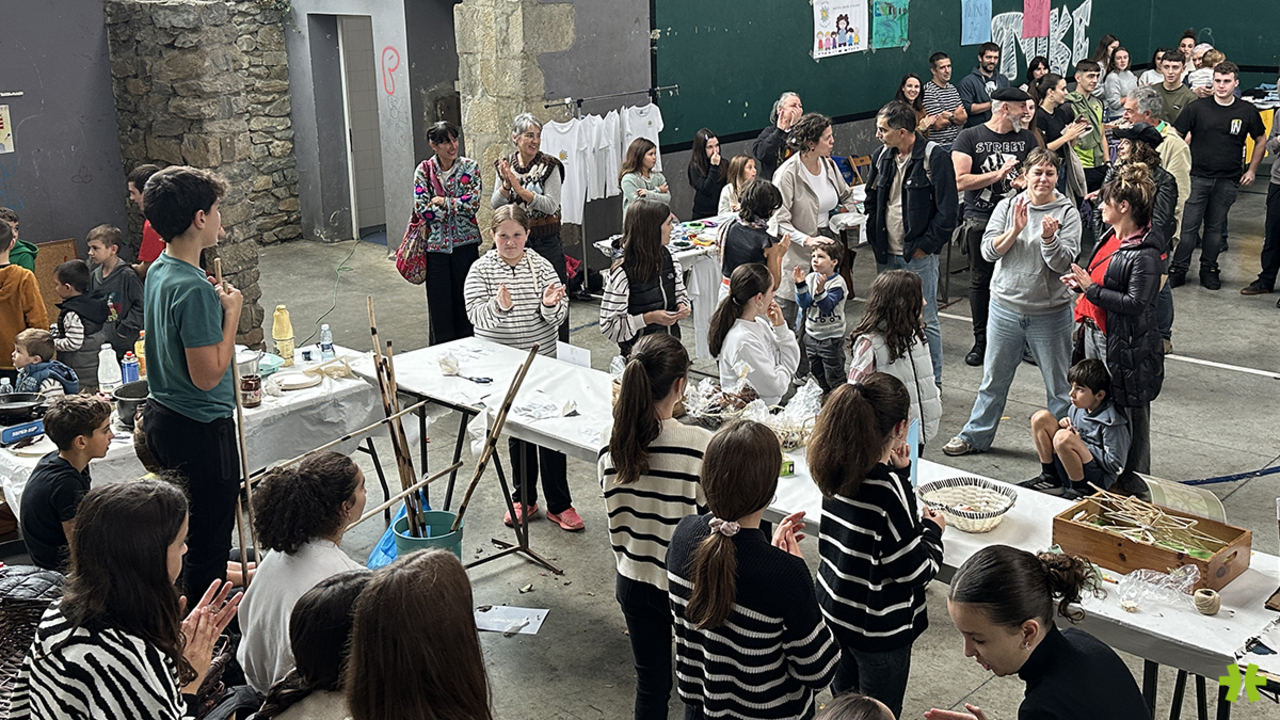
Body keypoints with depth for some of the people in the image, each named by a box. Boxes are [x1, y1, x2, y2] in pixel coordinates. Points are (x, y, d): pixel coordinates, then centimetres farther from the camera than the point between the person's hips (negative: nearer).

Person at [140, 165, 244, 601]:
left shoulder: (158, 272, 6)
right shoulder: (193, 289, -25)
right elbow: (208, 375, -24)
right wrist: (232, 311, -17)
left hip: (162, 417, 10)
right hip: (200, 430, -10)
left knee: (185, 535, 23)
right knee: (209, 541, 3)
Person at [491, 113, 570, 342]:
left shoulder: (549, 166, -6)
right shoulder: (505, 166, 7)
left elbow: (551, 205, -14)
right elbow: (495, 205, 4)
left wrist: (520, 189, -20)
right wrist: (506, 185, -14)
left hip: (546, 242, -3)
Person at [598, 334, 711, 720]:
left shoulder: (613, 449, -10)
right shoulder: (700, 445, -23)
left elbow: (617, 528, 0)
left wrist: (628, 576, 14)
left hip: (634, 583, 4)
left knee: (650, 685, 20)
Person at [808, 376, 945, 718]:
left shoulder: (838, 470, -8)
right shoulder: (887, 488, -29)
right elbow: (914, 571, -22)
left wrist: (899, 472, 0)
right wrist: (933, 530, -5)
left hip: (834, 609, 7)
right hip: (879, 628, -7)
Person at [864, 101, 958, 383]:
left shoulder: (934, 157, -11)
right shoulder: (882, 156, 9)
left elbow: (947, 209, -14)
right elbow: (871, 201, 19)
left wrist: (924, 245, -14)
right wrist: (876, 241, 8)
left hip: (919, 255, -6)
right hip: (887, 254, 6)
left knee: (925, 321, 2)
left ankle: (932, 382, 14)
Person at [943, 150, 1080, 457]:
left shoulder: (1067, 212, -5)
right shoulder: (1008, 206, 1)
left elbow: (1063, 263, -12)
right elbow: (989, 251, -7)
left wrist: (1049, 237, -29)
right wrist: (1015, 230, -21)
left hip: (1050, 313, -2)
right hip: (1006, 307, 2)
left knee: (1059, 385, 8)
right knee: (994, 378, 16)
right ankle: (975, 436, 30)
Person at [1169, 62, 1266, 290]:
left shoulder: (1247, 112, 3)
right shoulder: (1197, 108, -2)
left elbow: (1260, 141, 16)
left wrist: (1252, 170, 10)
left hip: (1228, 181, 1)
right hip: (1197, 177, -1)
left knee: (1215, 227, 10)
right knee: (1188, 225, -2)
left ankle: (1209, 269, 21)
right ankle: (1178, 269, 9)